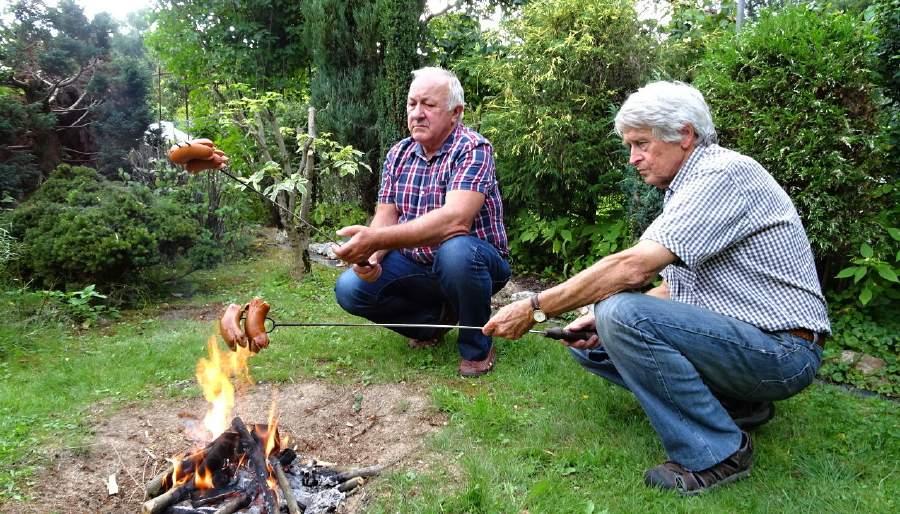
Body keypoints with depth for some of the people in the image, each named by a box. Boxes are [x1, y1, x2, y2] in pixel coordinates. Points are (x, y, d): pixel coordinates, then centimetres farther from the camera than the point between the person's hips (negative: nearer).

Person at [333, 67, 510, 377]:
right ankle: (434, 318, 11)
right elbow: (386, 217, 0)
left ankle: (477, 345, -10)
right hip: (416, 265, 5)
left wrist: (376, 239, -41)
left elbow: (454, 219, -34)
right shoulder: (398, 154, 3)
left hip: (474, 261, -5)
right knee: (350, 289, -14)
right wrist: (369, 255, -23)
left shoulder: (473, 150, -18)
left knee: (455, 251, -39)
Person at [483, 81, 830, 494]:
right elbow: (673, 287, 13)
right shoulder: (685, 188, 13)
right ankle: (735, 403, 7)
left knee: (622, 314, -28)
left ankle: (715, 453, -13)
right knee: (591, 342, 5)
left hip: (782, 351, -10)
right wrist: (600, 319, -3)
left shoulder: (725, 174, -18)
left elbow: (634, 267, -29)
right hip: (731, 338, 10)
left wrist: (536, 308, -23)